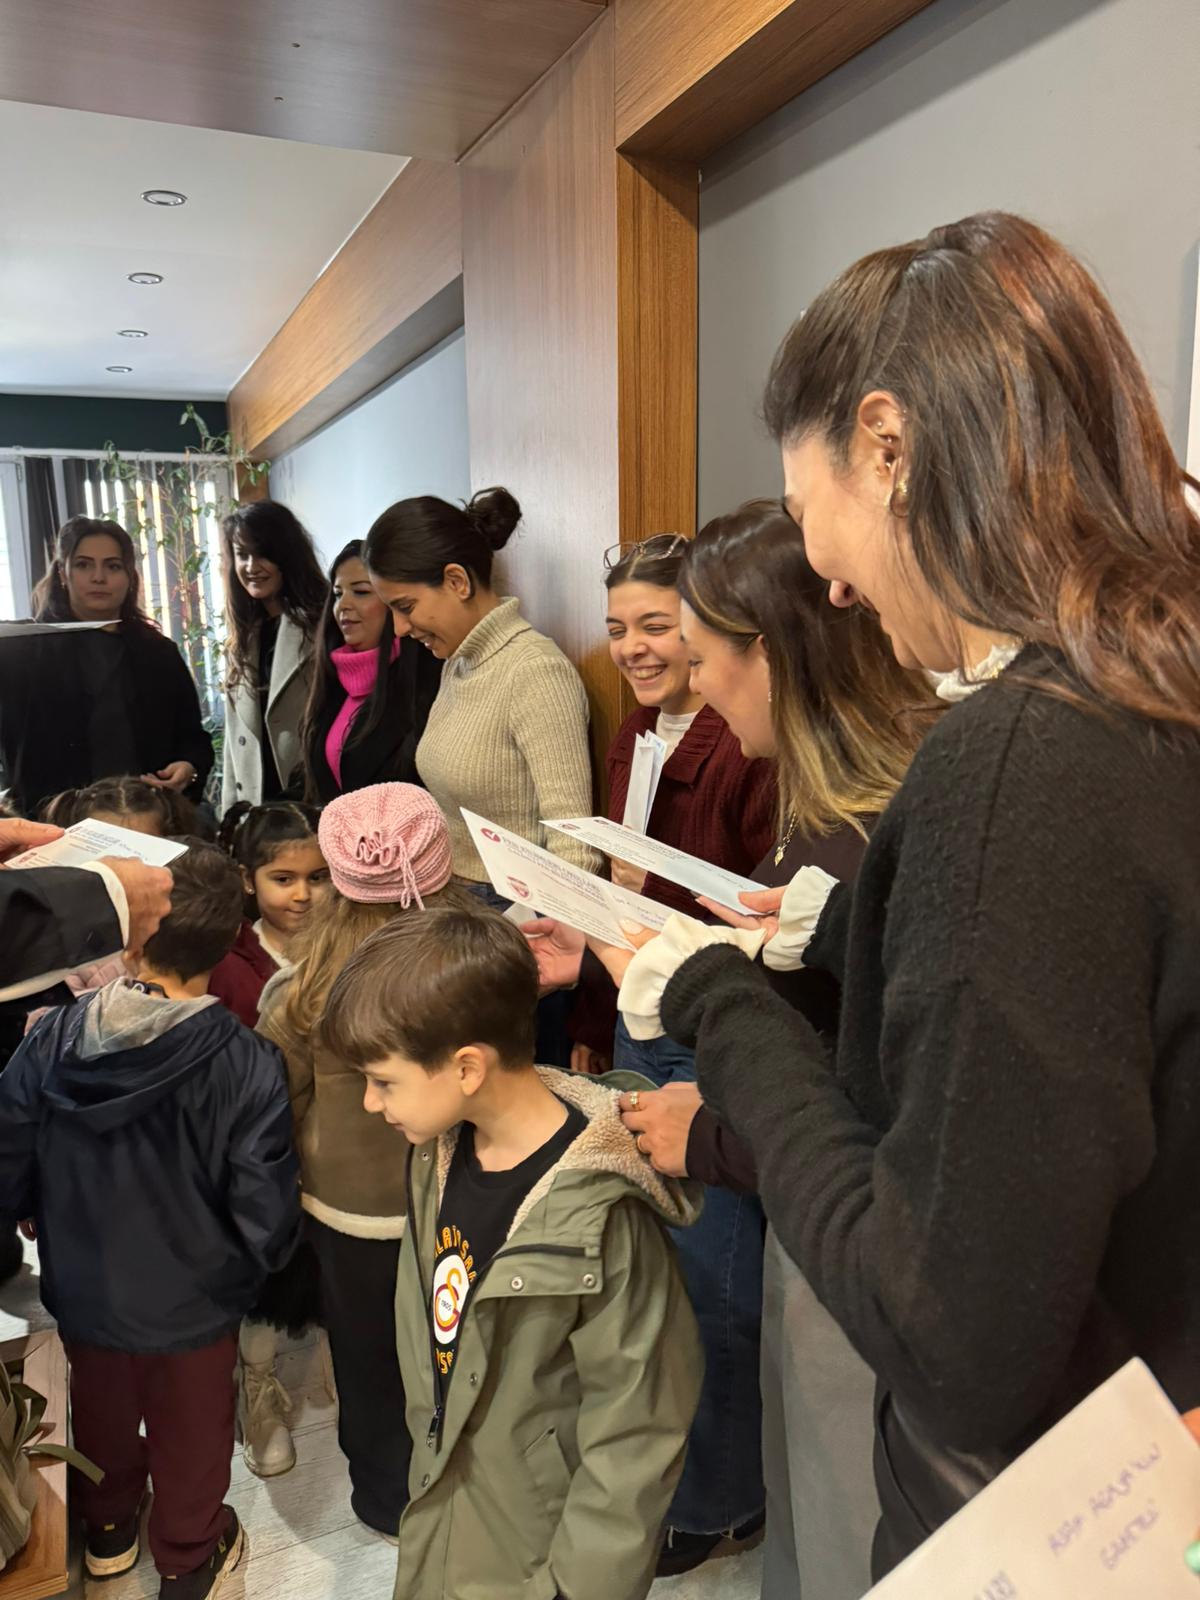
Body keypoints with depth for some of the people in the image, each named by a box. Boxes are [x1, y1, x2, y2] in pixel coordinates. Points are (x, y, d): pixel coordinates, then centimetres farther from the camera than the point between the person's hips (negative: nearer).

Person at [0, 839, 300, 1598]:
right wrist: (256, 1259, 0)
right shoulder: (247, 1067, -31)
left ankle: (108, 1528, 59)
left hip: (82, 1293, 3)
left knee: (102, 1416, 32)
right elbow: (265, 1224, -24)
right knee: (188, 1433, 26)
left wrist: (67, 1222, 8)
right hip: (191, 1306, -3)